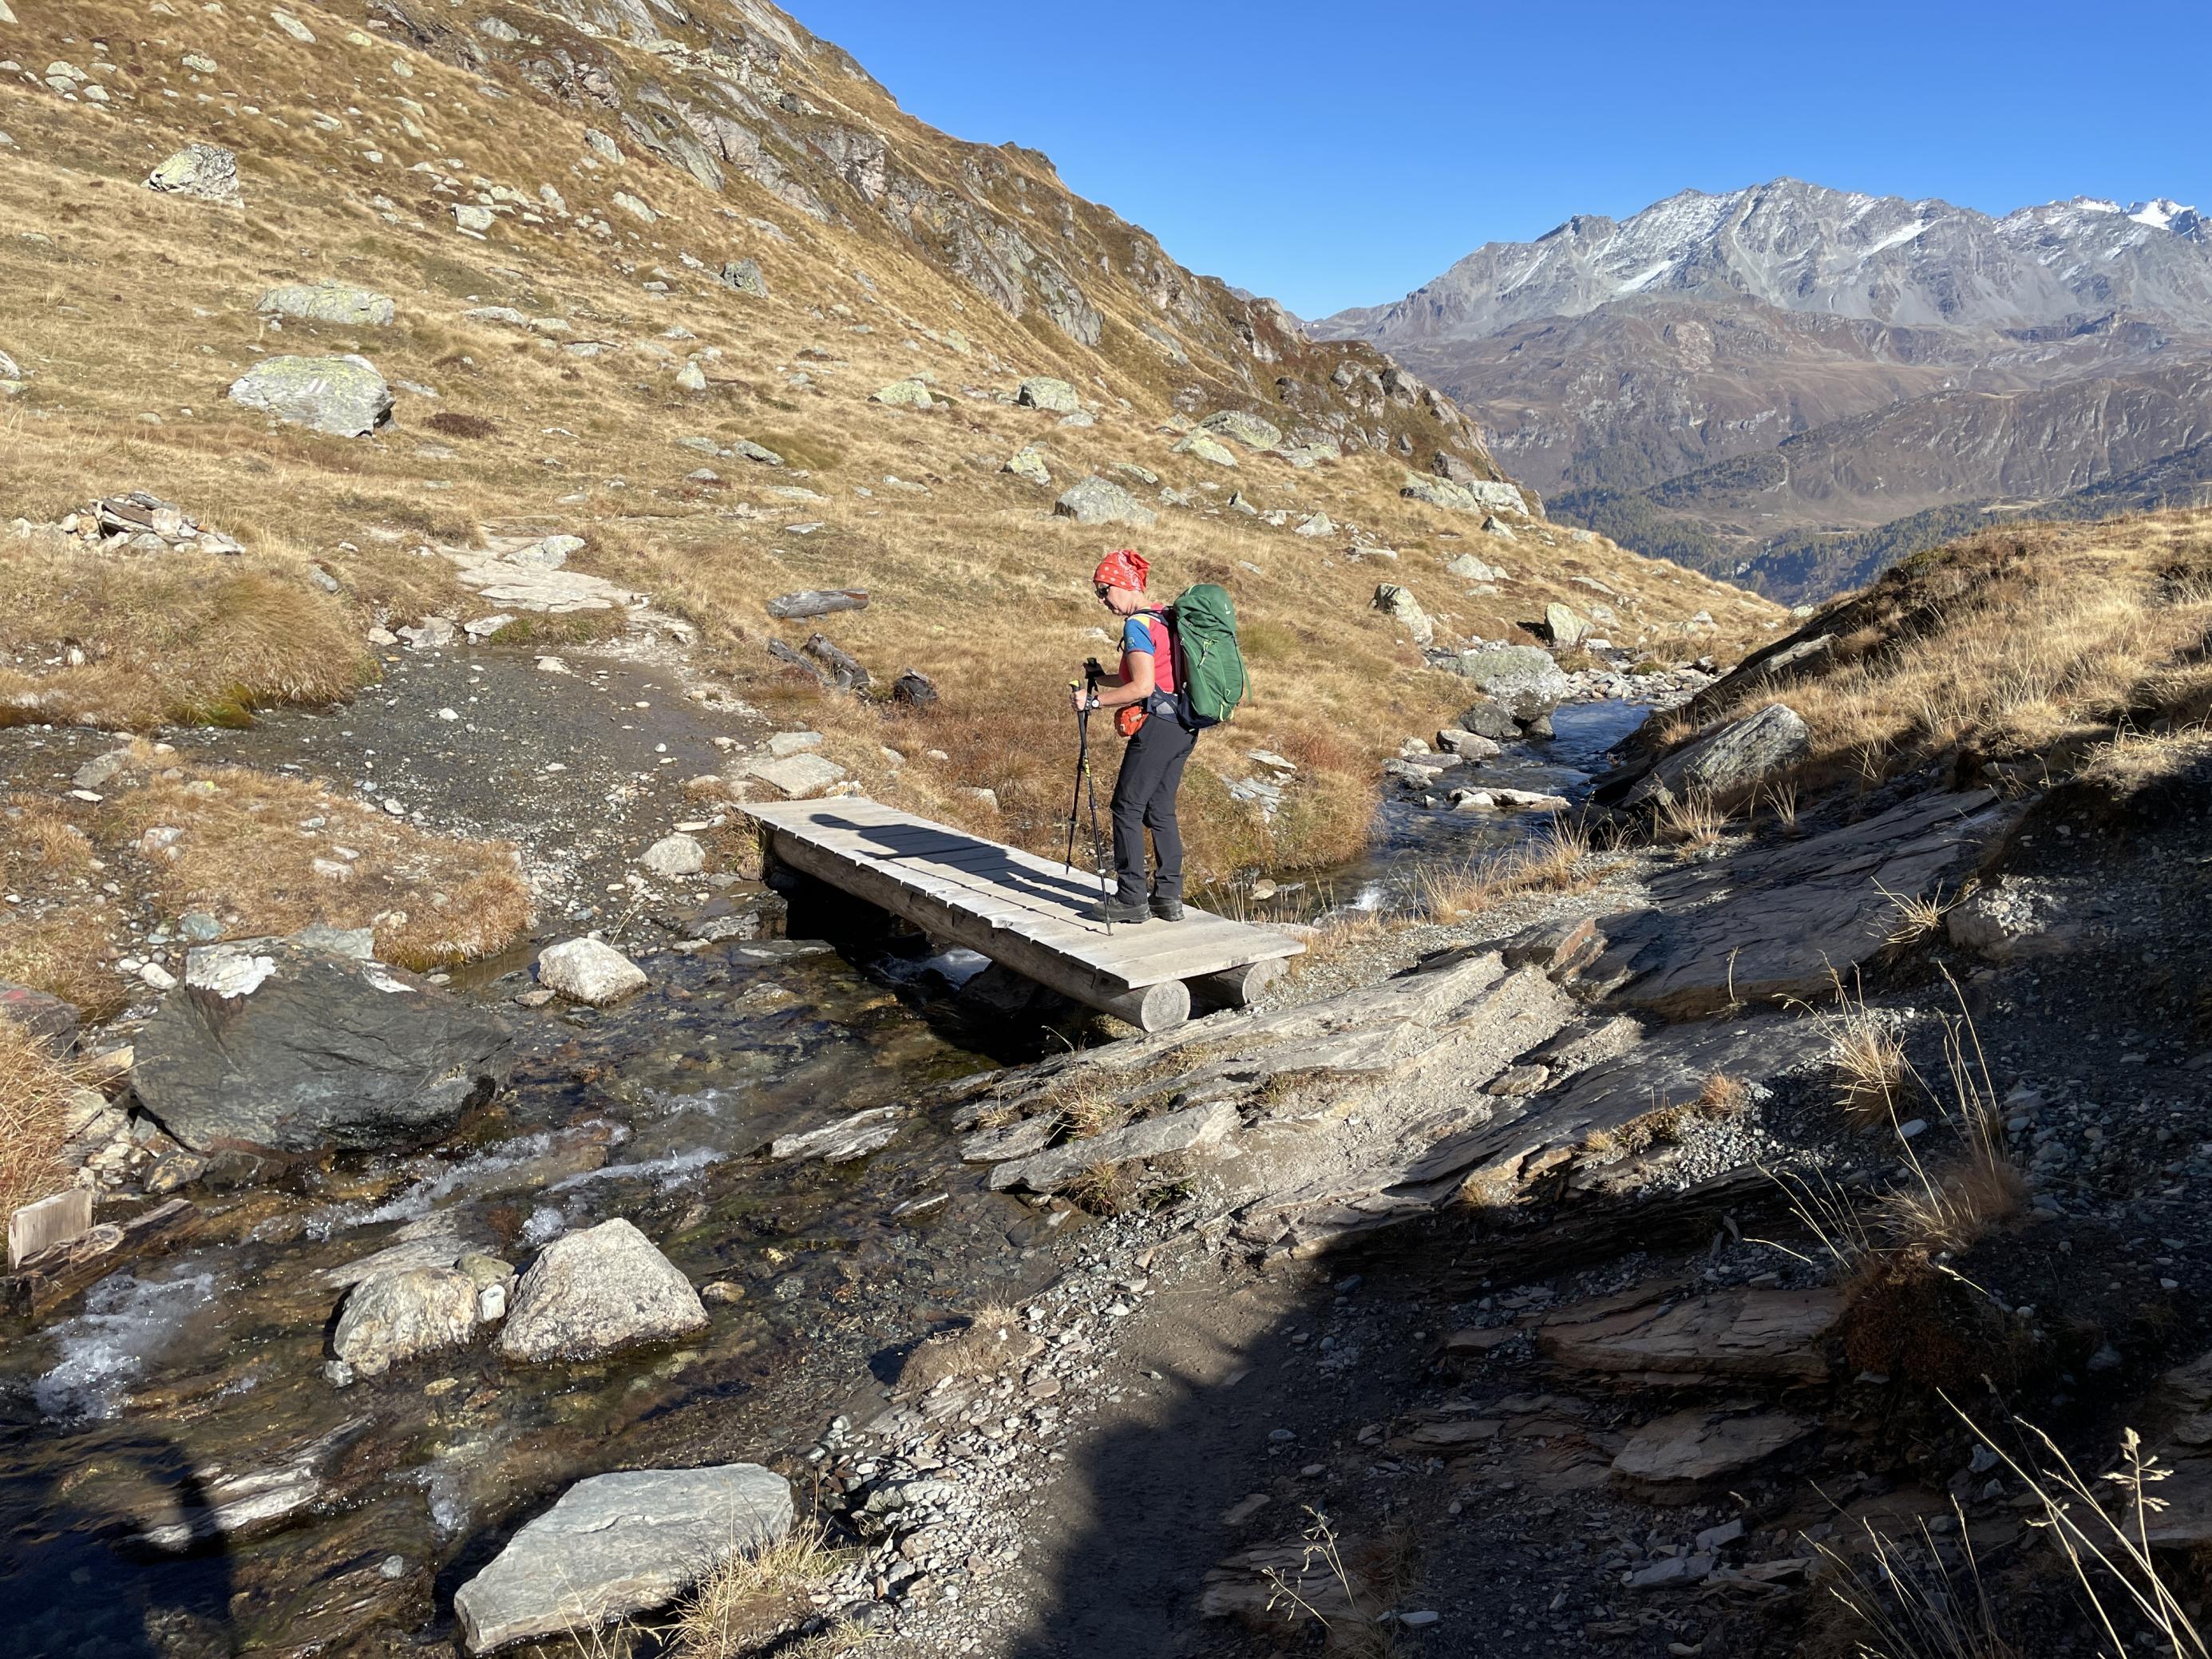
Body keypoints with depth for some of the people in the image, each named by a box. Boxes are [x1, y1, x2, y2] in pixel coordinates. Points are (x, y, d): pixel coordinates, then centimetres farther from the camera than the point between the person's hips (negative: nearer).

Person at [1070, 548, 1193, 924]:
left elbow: (1142, 687, -21)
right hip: (1184, 727, 9)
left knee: (1128, 808, 0)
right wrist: (1104, 681, 26)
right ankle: (1168, 897, 15)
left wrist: (1094, 701, -13)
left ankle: (1130, 899, 2)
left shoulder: (1137, 625, -13)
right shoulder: (1166, 618, 15)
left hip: (1157, 726, -9)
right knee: (1161, 810, 13)